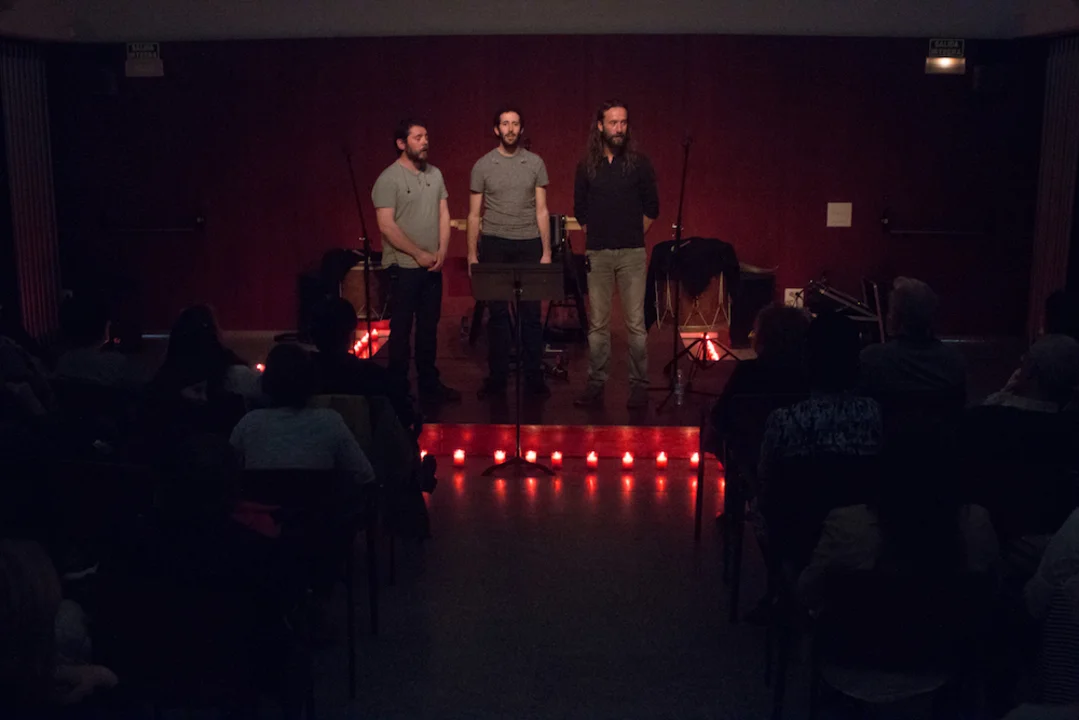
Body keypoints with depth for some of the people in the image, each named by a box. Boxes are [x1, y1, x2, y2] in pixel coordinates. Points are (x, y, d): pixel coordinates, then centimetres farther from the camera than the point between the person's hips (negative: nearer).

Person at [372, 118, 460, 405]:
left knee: (429, 327, 12)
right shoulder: (389, 179, -11)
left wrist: (441, 252, -3)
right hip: (404, 267, -6)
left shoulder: (434, 174, 9)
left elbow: (444, 215, 10)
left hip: (433, 266, 6)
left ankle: (429, 383, 22)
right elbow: (386, 225, -15)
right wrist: (419, 254, -14)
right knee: (401, 328, 2)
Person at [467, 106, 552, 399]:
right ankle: (497, 378, 12)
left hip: (528, 244, 0)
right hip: (494, 244, 0)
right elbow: (474, 214, 6)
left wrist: (546, 251, 0)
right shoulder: (482, 166, 4)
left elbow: (541, 210, 6)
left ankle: (534, 378, 9)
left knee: (531, 313, 1)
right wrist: (472, 254, 0)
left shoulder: (535, 163, 5)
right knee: (497, 312, 4)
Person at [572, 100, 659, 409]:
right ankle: (596, 385, 10)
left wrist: (632, 235, 9)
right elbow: (579, 209, 16)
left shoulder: (639, 163, 3)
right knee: (597, 324, 4)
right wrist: (596, 234, 12)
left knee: (635, 323, -2)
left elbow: (651, 208, 9)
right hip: (597, 255, 2)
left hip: (632, 254, -1)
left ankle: (639, 385, 5)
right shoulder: (587, 166, 7)